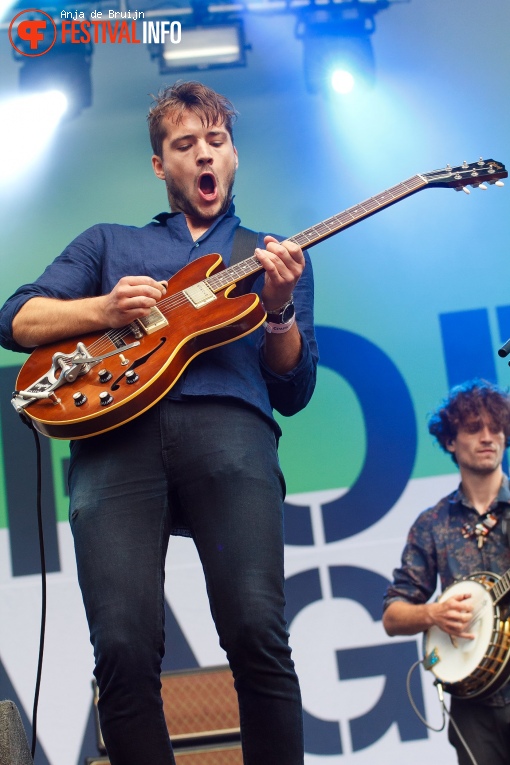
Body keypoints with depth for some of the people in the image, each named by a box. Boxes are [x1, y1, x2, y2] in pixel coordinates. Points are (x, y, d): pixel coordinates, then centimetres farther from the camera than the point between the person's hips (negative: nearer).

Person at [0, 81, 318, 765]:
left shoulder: (276, 257, 29)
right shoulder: (109, 243, 31)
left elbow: (293, 392, 19)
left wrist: (278, 309, 0)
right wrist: (103, 309, 1)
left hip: (228, 422, 0)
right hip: (116, 428, 1)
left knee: (257, 632, -22)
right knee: (124, 650, -18)